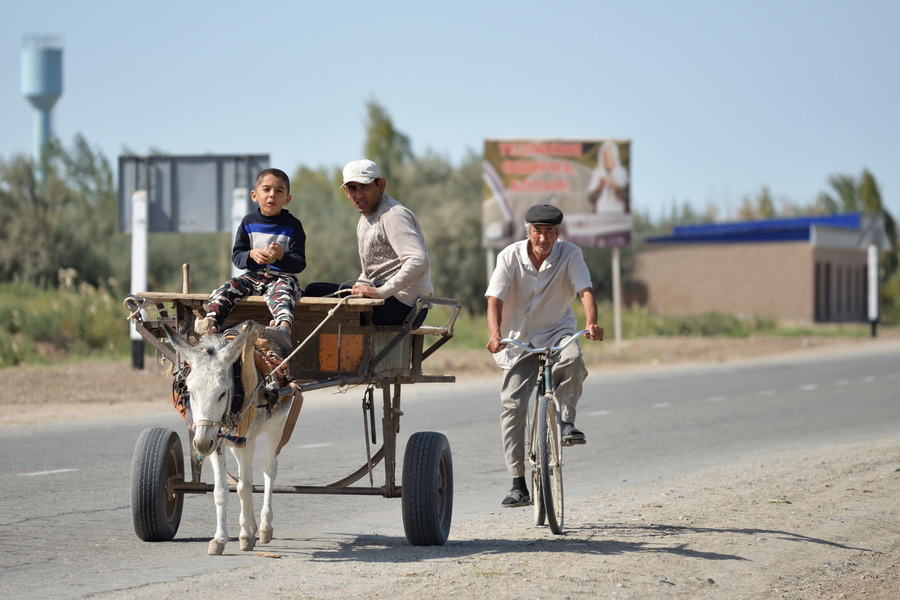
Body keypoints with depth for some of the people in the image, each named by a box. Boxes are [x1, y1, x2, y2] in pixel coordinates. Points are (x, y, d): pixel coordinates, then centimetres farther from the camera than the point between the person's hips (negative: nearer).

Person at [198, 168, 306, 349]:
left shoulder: (292, 225, 4)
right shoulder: (248, 223, 12)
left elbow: (300, 264, -1)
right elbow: (236, 257, 8)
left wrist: (281, 256, -22)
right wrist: (252, 255, -15)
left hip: (282, 276, -4)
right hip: (253, 275, 4)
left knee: (280, 291, -39)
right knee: (225, 289, -23)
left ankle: (284, 328, -69)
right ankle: (211, 323, -43)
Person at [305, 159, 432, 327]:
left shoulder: (393, 215, -13)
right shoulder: (365, 220, 20)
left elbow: (419, 262, -26)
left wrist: (381, 291, -28)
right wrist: (360, 288, 8)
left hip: (401, 306, -11)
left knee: (314, 291, -17)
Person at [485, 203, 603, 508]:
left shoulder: (570, 254, -10)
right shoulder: (510, 256, -9)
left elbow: (585, 291, -21)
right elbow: (495, 299, -17)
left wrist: (591, 322, -41)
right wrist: (495, 334, -35)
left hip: (557, 331, -1)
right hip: (519, 338, 1)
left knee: (572, 358, -36)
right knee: (512, 405, -8)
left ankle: (566, 421, -15)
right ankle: (518, 485, -3)